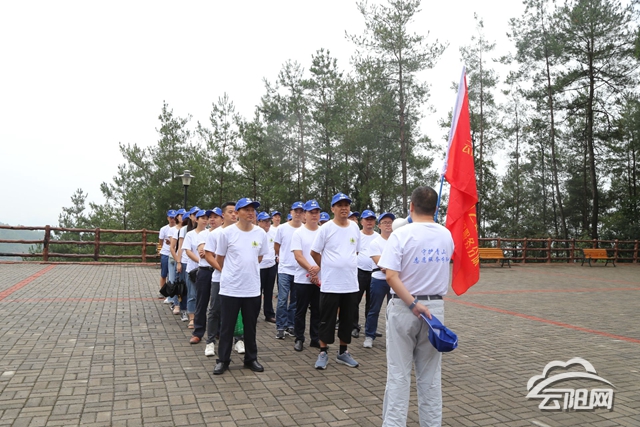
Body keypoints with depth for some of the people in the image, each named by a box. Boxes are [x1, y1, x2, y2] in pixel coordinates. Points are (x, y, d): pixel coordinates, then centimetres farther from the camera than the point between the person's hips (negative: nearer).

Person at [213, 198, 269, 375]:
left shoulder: (261, 233, 0)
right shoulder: (227, 232, -9)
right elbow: (219, 258, 4)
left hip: (252, 288, 3)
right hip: (230, 288, -3)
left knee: (250, 327, 14)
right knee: (227, 326, 8)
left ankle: (251, 358, 28)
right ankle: (223, 360, 22)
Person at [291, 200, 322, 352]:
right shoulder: (298, 233, -2)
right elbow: (298, 256, -10)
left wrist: (317, 268, -18)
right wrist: (311, 269, -20)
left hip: (320, 279, 3)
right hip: (302, 279, -2)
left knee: (317, 311, 10)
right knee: (301, 311, 7)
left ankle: (315, 339, 22)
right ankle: (299, 339, 18)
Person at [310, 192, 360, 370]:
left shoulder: (355, 227, 6)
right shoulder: (326, 228, -8)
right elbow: (314, 252, -1)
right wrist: (328, 268, 7)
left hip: (351, 283, 4)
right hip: (330, 283, -4)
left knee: (347, 319, 13)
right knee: (327, 320, 5)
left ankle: (343, 352, 27)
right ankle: (323, 353, 18)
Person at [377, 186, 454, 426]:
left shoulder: (401, 234, -12)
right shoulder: (446, 235, 3)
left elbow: (391, 276, -21)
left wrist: (412, 304, -18)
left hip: (403, 308, -4)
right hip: (435, 307, 4)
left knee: (398, 374, 4)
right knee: (430, 375, 13)